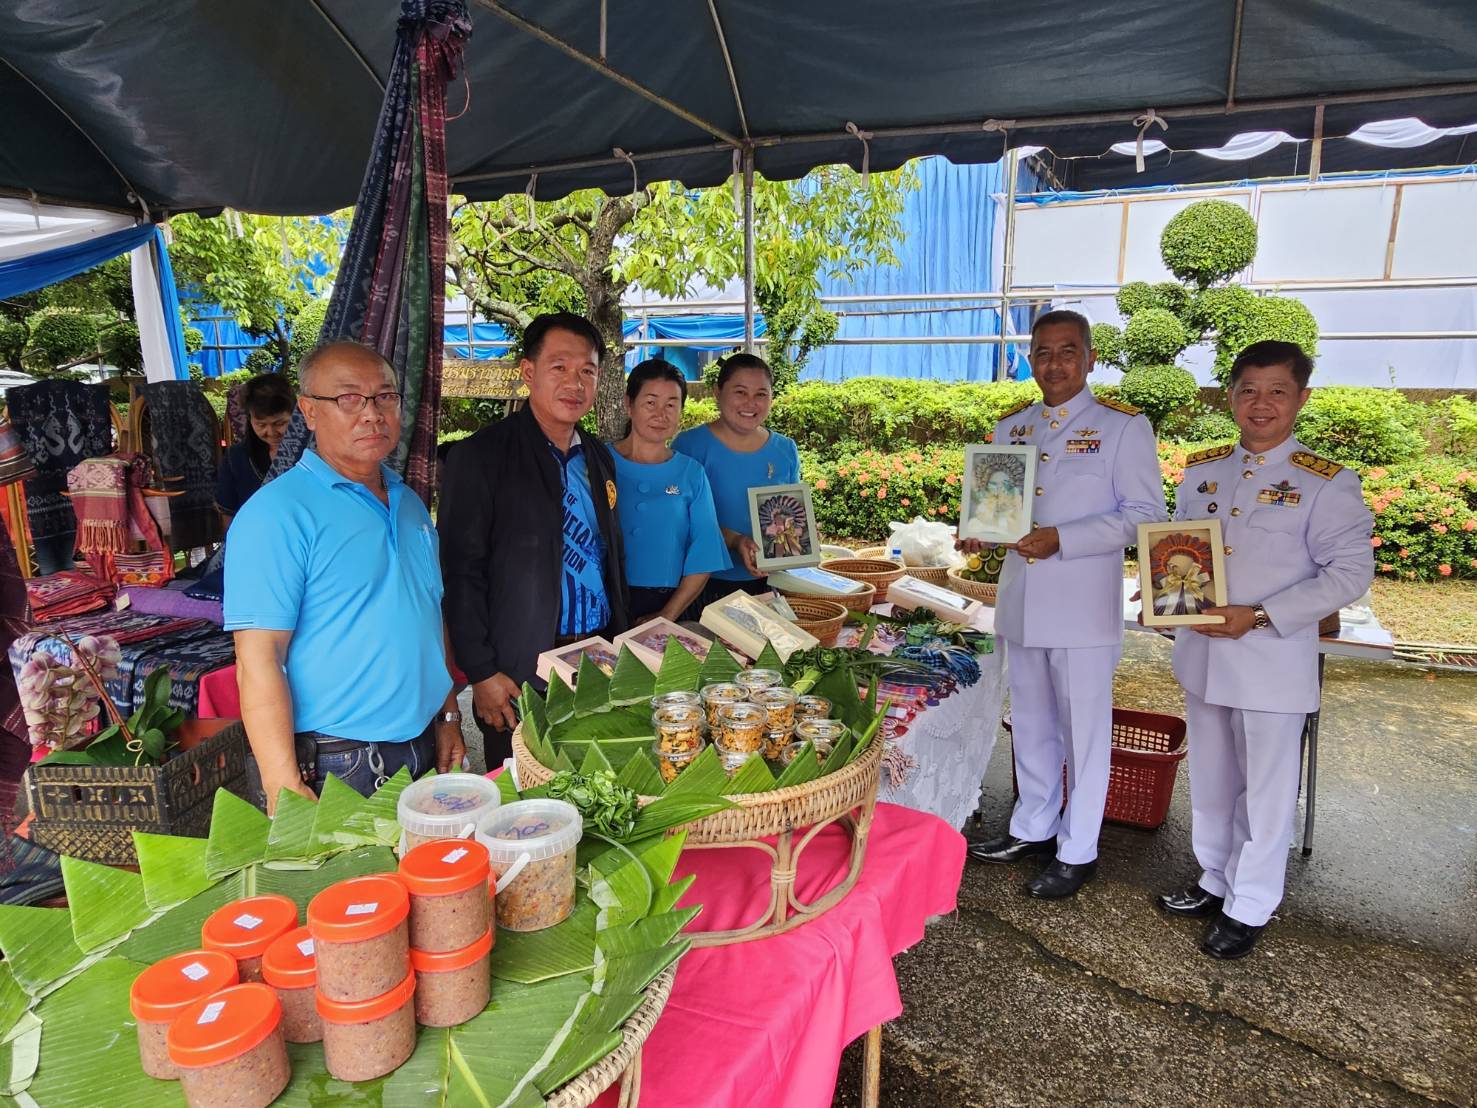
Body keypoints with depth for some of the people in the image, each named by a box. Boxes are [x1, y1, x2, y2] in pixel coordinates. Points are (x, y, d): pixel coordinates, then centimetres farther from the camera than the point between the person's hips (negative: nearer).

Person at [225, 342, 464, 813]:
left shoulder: (410, 505, 10)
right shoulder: (275, 513, -13)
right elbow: (258, 659, -18)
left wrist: (447, 718, 13)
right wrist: (285, 791, -22)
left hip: (424, 755, 7)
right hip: (332, 769, -7)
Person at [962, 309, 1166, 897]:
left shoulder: (1122, 426, -6)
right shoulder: (1011, 427, 11)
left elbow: (1144, 516, -10)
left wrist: (1061, 539, -20)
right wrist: (979, 529, -4)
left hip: (1083, 607, -5)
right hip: (1021, 601, 6)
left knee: (1084, 730, 6)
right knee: (1031, 723, 17)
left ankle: (1077, 852, 21)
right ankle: (1033, 828, 34)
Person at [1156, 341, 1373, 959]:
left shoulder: (1326, 484, -9)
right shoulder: (1200, 471, 6)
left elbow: (1350, 572, -12)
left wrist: (1260, 617, -20)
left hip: (1273, 659, -5)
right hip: (1202, 653, 5)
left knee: (1266, 788, 8)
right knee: (1211, 778, 18)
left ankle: (1249, 908, 25)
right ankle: (1215, 880, 37)